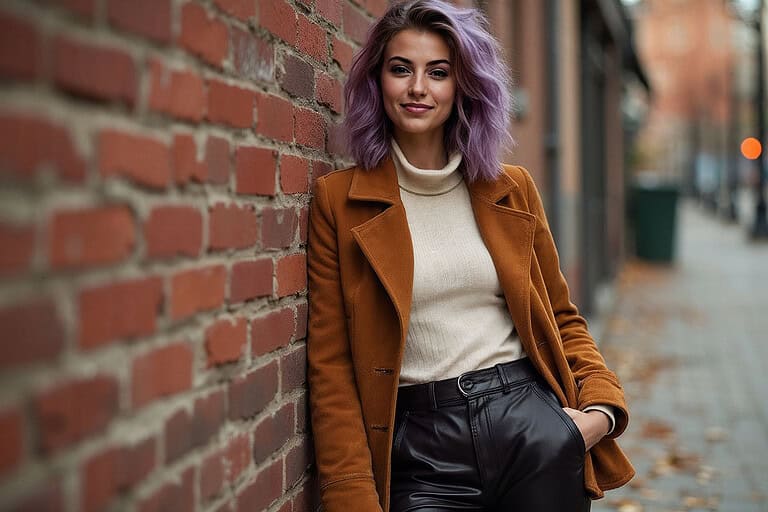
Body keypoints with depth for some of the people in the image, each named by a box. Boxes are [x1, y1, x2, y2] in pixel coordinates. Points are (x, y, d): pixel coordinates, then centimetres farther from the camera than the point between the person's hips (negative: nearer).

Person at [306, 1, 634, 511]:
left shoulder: (512, 189, 9)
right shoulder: (338, 199, 0)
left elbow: (561, 316, 16)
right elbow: (330, 366, -2)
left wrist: (602, 406, -2)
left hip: (530, 422, 2)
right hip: (420, 449, -2)